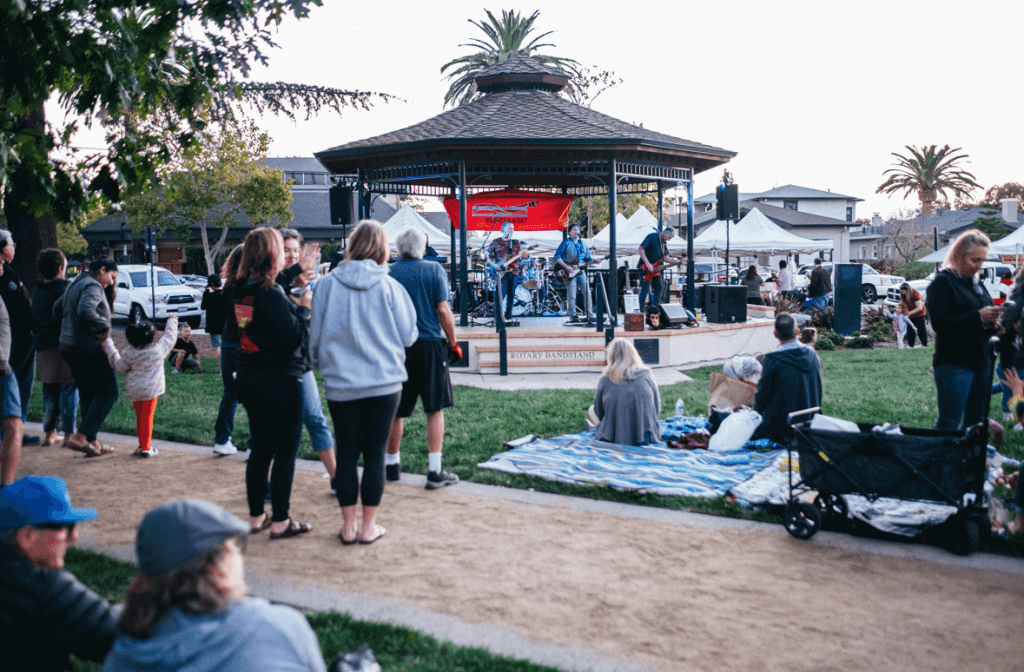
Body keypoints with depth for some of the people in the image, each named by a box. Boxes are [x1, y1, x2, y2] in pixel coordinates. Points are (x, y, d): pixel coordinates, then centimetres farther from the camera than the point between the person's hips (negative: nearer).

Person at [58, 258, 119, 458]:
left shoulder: (75, 284, 18)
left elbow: (57, 310, 24)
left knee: (88, 396, 14)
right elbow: (85, 311, -29)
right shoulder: (93, 286, -13)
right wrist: (104, 326, -18)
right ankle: (80, 437, -9)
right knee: (108, 392, -2)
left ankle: (92, 442, 17)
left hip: (69, 348, 10)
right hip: (90, 348, -10)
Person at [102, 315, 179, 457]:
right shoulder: (159, 349, -12)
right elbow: (169, 336, 3)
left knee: (139, 417, 16)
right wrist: (172, 321, 20)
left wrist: (110, 349, 11)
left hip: (133, 391, 3)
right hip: (151, 390, -3)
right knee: (147, 417, 4)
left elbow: (120, 366, 3)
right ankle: (146, 447, 4)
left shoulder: (130, 352, -7)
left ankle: (142, 444, 26)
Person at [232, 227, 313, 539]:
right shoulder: (271, 293, -19)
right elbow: (292, 339, -19)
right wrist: (303, 309, -6)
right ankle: (281, 521, 8)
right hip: (280, 381, -8)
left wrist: (291, 305, 8)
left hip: (250, 381, 8)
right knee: (286, 450, 2)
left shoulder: (241, 291, 6)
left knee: (260, 448, 16)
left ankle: (256, 516, 25)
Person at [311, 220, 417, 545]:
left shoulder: (327, 284, -3)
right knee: (375, 455, 8)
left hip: (341, 385, 1)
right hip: (384, 382, -1)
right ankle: (369, 527, 14)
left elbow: (315, 336, 5)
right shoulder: (390, 286, -6)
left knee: (346, 455, 10)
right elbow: (408, 336, 2)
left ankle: (349, 527, 17)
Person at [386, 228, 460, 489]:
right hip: (430, 343, -2)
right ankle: (435, 471, 4)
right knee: (435, 409, 4)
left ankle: (392, 464, 25)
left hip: (397, 347, 2)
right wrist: (453, 341, 3)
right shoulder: (433, 269, -4)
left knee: (395, 410, 12)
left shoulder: (387, 273, 0)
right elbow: (443, 311, -8)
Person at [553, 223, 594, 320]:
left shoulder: (582, 243, 16)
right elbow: (557, 256, -6)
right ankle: (572, 315, 2)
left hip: (581, 271, 5)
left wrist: (593, 260, -4)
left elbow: (588, 258, 18)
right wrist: (566, 267, -14)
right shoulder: (566, 242, 0)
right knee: (572, 295, -6)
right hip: (570, 272, -5)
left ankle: (588, 314, 10)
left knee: (587, 292, 1)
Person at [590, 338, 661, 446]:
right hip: (646, 437, 1)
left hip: (614, 438, -1)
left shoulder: (605, 380, -9)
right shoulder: (646, 375, -6)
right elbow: (657, 408, 5)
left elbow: (599, 413, 3)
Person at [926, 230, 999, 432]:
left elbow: (984, 326, 21)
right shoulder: (943, 281, -7)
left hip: (981, 364, 8)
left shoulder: (977, 285, 16)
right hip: (954, 366, -8)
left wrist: (992, 323, -2)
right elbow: (939, 322, -19)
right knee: (948, 424, -5)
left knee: (976, 423, 12)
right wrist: (978, 316, -24)